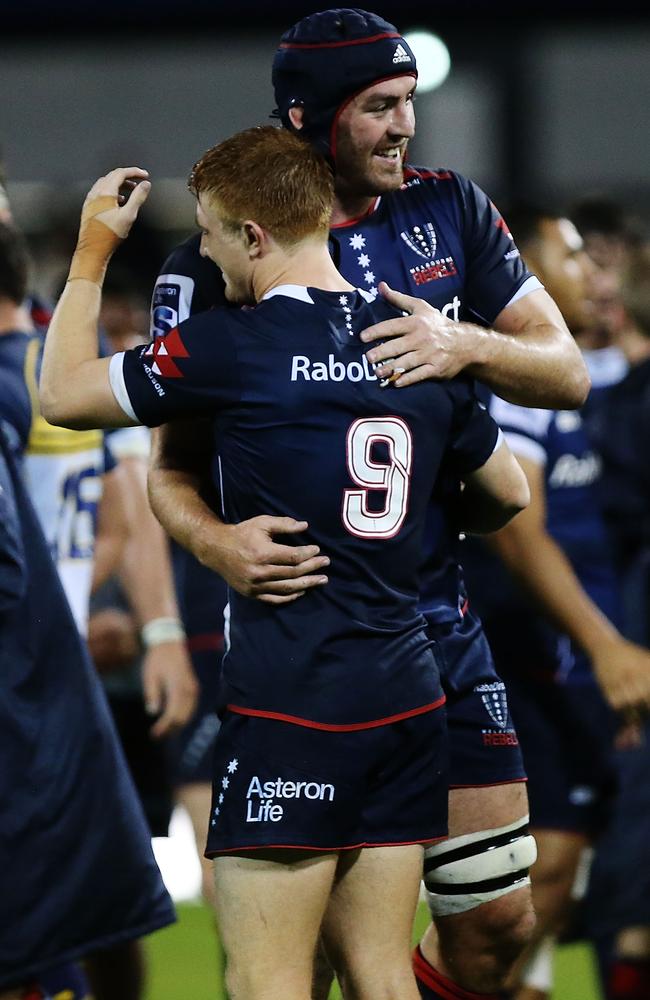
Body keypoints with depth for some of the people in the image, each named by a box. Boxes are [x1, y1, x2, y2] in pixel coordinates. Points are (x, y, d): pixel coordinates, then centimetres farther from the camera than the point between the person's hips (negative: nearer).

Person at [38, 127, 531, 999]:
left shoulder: (232, 347, -10)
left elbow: (62, 395, 3)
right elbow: (509, 493, 22)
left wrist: (91, 253, 14)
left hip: (289, 706, -7)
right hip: (407, 698, 7)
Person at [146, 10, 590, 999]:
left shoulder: (448, 211, 5)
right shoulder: (217, 261, -7)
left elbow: (566, 372, 3)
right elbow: (171, 469, -3)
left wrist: (469, 344, -18)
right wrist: (216, 542, -26)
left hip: (438, 619, 4)